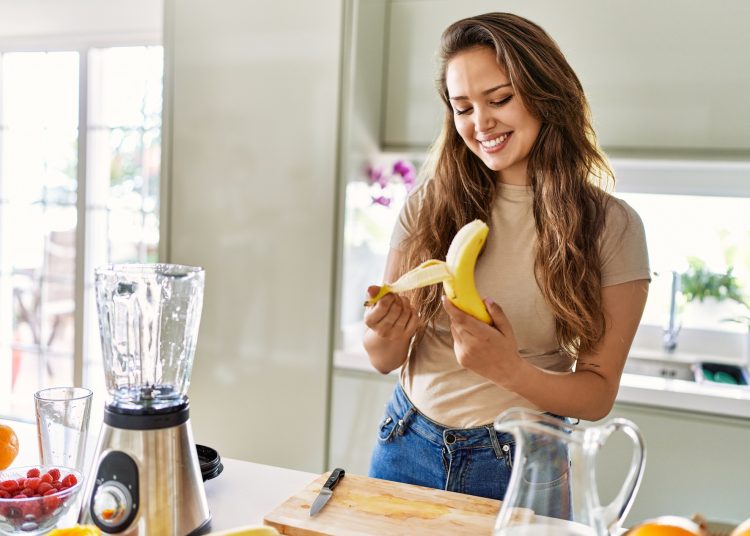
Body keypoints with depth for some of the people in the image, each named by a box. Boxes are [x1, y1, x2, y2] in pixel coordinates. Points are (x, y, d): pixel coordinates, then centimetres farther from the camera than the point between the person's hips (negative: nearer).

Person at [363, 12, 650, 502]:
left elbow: (598, 394, -8)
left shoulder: (610, 226, -11)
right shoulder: (430, 204, -6)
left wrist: (510, 371, -26)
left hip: (521, 464, -2)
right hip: (409, 447, 3)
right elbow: (385, 360, -1)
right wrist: (387, 335, -23)